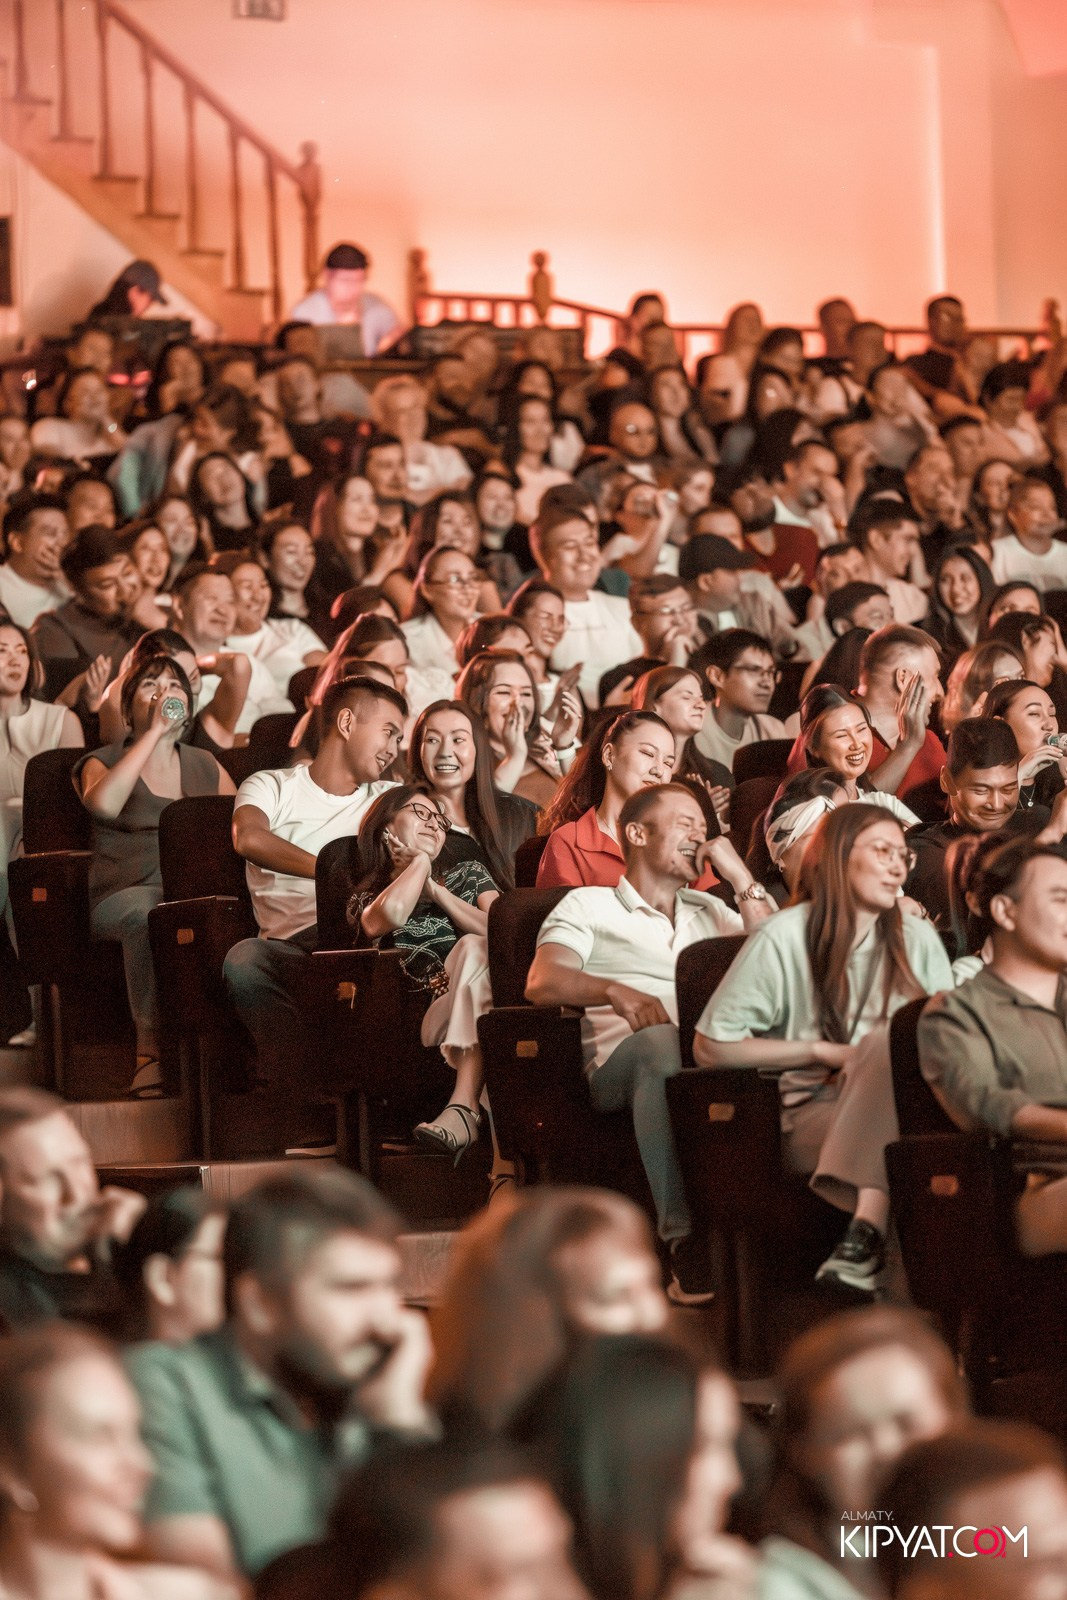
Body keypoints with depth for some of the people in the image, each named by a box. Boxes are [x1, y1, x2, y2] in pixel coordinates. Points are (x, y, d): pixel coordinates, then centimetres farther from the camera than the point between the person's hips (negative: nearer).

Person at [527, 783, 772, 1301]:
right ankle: (684, 1239, -45)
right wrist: (615, 990, -19)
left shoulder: (712, 911, 36)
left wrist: (743, 880, 16)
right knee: (661, 1040, -41)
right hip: (620, 1059, -3)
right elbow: (542, 983, 1)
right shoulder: (589, 906, 21)